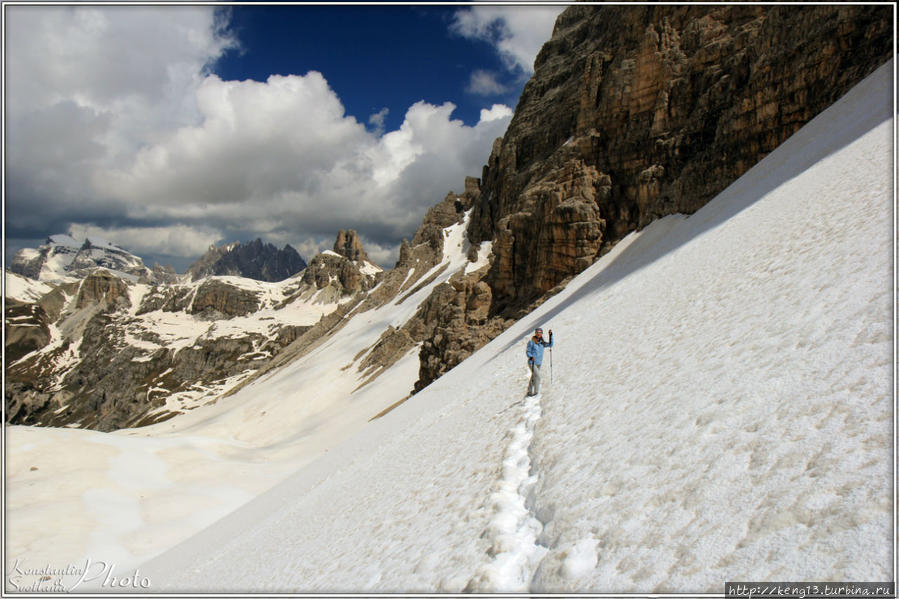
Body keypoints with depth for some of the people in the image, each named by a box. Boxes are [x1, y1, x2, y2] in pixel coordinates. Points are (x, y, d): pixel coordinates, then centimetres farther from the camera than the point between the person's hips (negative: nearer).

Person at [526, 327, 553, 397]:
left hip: (539, 363, 7)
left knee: (533, 378, 15)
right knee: (537, 376, -18)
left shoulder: (542, 343, 7)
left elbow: (550, 344, -2)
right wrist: (531, 357, -29)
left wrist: (550, 335, -7)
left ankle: (529, 392, 26)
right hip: (532, 363, -7)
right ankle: (536, 392, -13)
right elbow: (528, 352, -9)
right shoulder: (531, 342, -10)